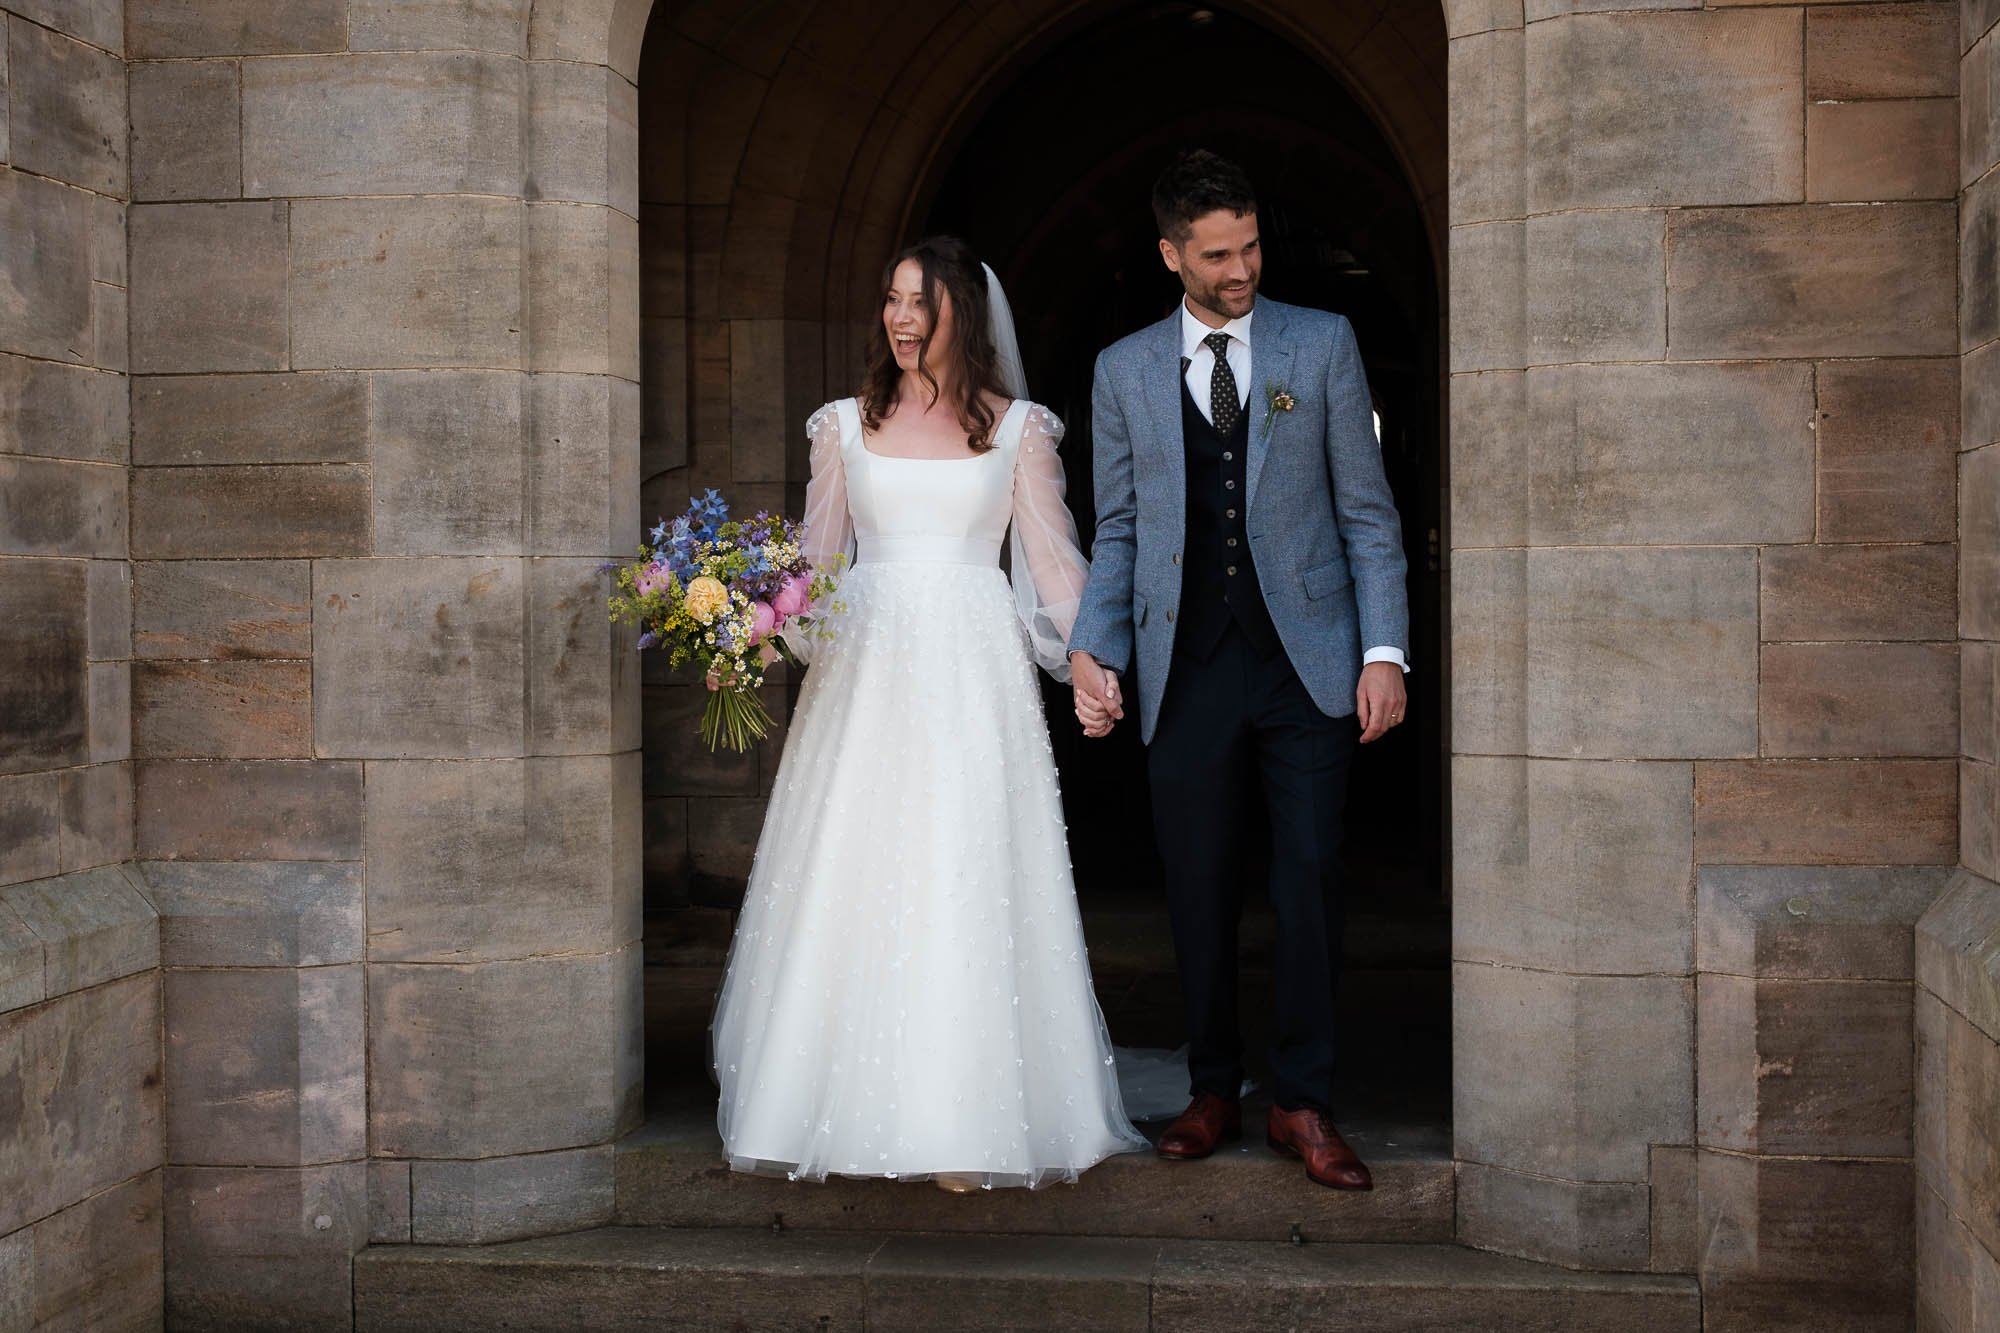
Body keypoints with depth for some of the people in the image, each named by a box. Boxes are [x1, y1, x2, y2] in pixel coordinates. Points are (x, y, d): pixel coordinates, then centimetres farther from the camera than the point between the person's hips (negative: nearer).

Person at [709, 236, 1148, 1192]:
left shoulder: (1016, 428, 7)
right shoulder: (848, 424, 11)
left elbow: (1054, 558, 6)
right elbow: (814, 558, 10)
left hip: (971, 673, -2)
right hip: (865, 670, 2)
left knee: (962, 888, -3)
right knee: (849, 885, -1)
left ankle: (959, 1121, 3)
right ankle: (850, 1108, 8)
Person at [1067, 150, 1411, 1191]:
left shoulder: (1322, 344, 6)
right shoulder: (1124, 371, 9)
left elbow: (1367, 511, 4)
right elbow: (1117, 532, 11)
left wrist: (1384, 650, -4)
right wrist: (1092, 649, -3)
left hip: (1305, 660, -1)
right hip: (1187, 668, 1)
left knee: (1309, 881, -2)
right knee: (1199, 892, 5)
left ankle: (1303, 1104, 9)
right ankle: (1212, 1093, 20)